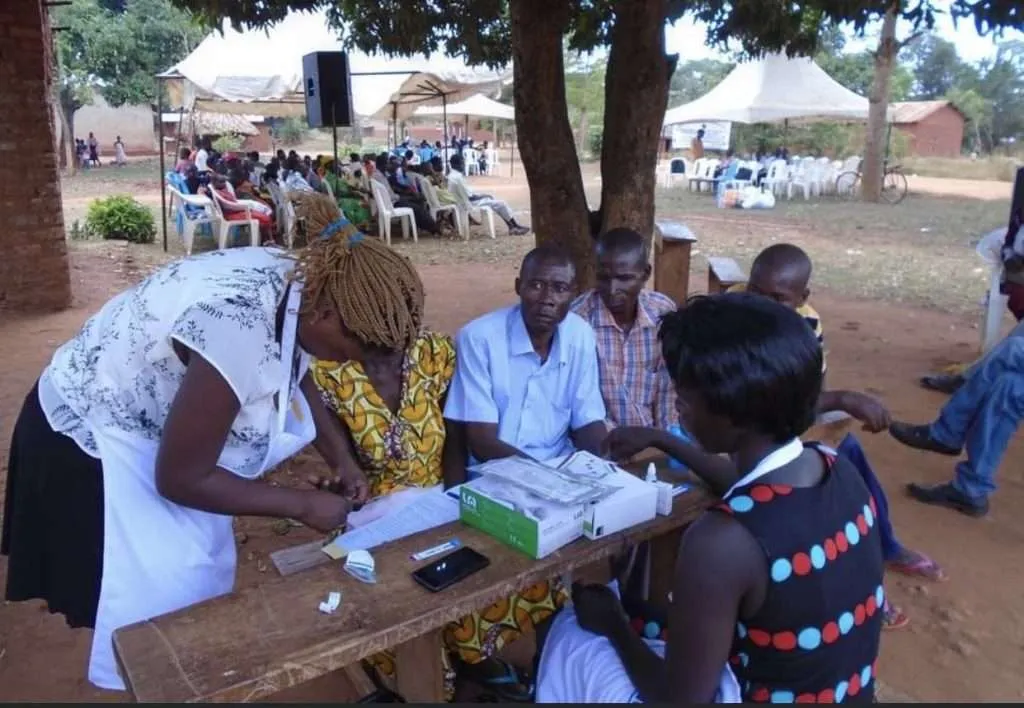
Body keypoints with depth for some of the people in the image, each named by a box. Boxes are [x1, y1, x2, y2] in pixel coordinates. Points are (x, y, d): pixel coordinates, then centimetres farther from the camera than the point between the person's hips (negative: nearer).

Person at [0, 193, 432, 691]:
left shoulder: (296, 283, -14)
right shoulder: (240, 332, -39)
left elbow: (296, 376, 9)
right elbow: (180, 478, -27)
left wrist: (340, 457, -2)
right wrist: (305, 505, -20)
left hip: (150, 417, 8)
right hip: (89, 439, -8)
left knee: (201, 564, 19)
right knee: (165, 601, 0)